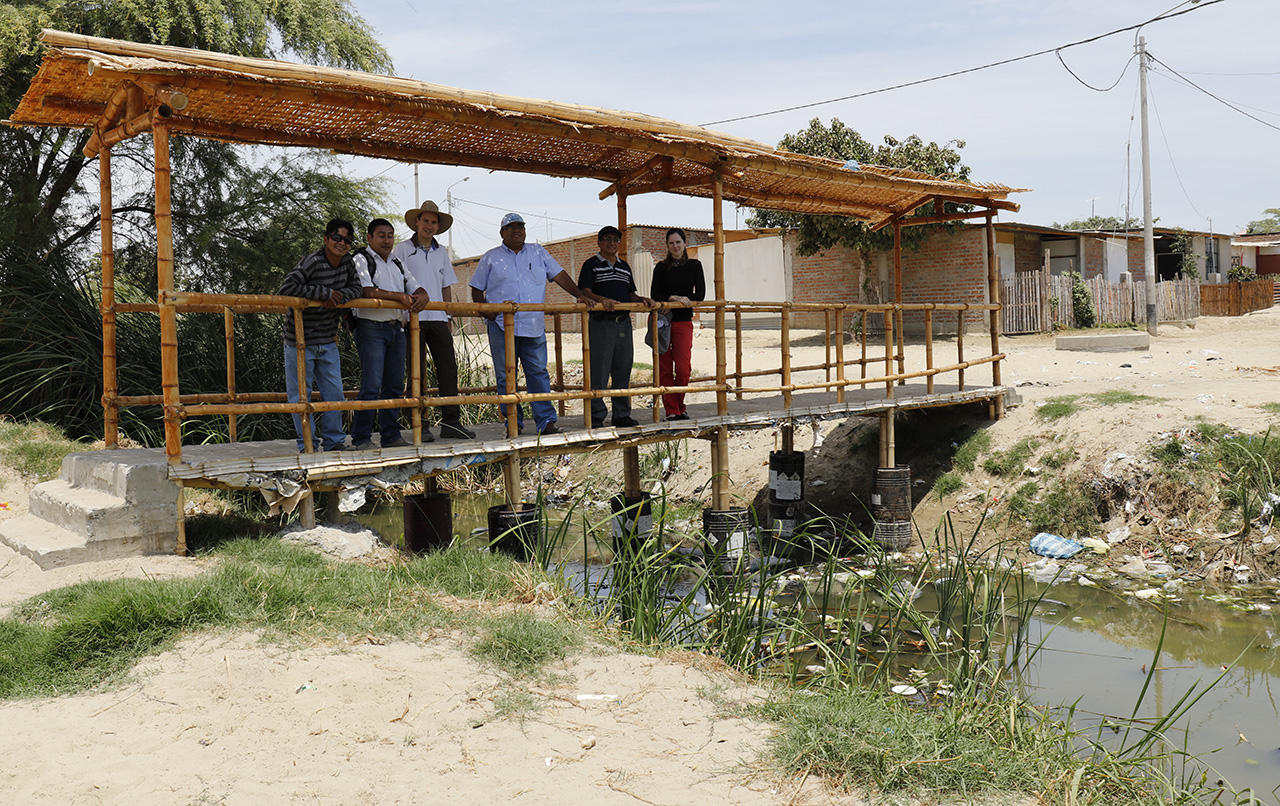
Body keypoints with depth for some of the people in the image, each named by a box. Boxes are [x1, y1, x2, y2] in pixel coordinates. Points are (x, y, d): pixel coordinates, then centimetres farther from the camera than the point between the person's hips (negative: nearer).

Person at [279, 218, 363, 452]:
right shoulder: (312, 262, -18)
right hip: (300, 341, -6)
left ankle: (334, 441, 21)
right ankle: (307, 444, 13)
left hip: (327, 341, 6)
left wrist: (338, 296, -12)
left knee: (334, 392, 9)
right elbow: (286, 288, -24)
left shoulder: (346, 261, 2)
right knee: (301, 394, 3)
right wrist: (325, 293, -24)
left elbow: (356, 288, 10)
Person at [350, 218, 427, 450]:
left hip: (396, 329, 7)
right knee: (371, 386, -10)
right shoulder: (361, 259, -1)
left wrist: (420, 298, -8)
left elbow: (417, 290, 16)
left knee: (394, 385, 9)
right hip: (371, 328, -7)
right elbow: (367, 291, -16)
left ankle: (391, 435, 16)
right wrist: (399, 296, -15)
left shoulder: (398, 264, 21)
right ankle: (361, 438, -3)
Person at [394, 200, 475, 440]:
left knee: (448, 367, -2)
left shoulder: (441, 252, 17)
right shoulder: (403, 249, 4)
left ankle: (451, 421, 1)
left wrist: (448, 318, 13)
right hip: (412, 318, -4)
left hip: (438, 319, 4)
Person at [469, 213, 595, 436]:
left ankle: (546, 421, -1)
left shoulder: (538, 253, 15)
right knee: (505, 376, 1)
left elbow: (559, 275, 13)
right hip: (501, 325, -1)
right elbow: (477, 290, 12)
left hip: (533, 326, 1)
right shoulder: (491, 257, 11)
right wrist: (485, 310, -6)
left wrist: (580, 295, 2)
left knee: (539, 373, -3)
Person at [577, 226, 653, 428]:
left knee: (623, 371, 9)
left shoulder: (624, 266, 20)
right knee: (599, 372, -6)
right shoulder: (592, 265, 2)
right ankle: (596, 416, 1)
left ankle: (622, 415, 17)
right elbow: (584, 291, -9)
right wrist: (601, 299, -26)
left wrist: (642, 299, 3)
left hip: (623, 323, 6)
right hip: (601, 323, -6)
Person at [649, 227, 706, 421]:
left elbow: (700, 295, 0)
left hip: (683, 321, 0)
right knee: (664, 368, -1)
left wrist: (681, 300, -11)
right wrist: (674, 298, -15)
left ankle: (680, 406, 12)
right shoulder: (661, 267, 7)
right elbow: (654, 295, -1)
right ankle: (671, 410, 7)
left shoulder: (694, 265, 8)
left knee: (683, 368, -9)